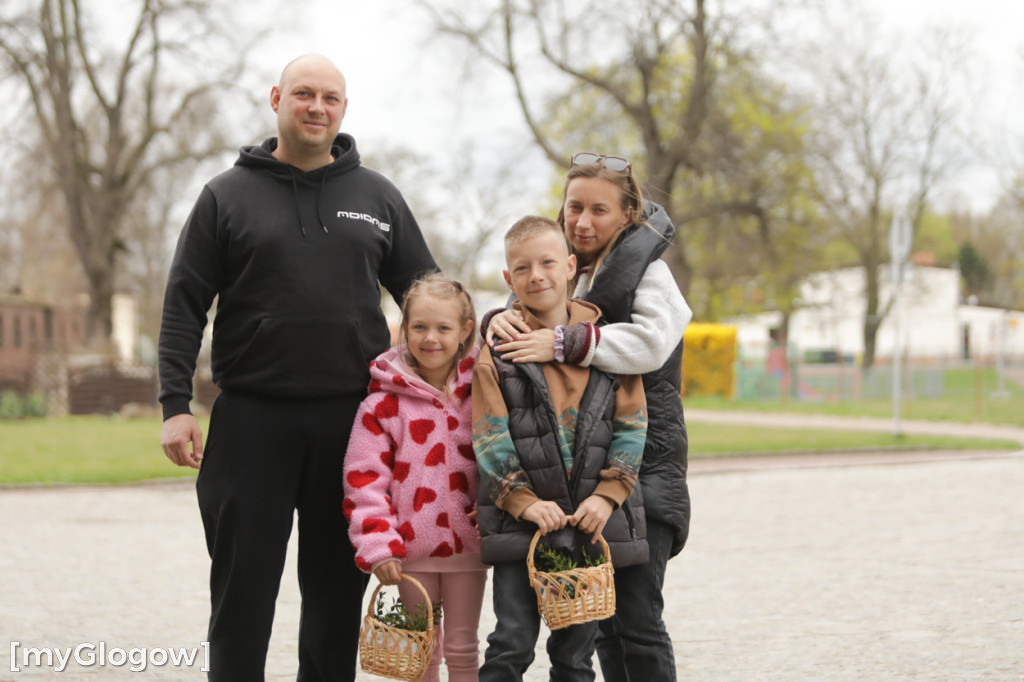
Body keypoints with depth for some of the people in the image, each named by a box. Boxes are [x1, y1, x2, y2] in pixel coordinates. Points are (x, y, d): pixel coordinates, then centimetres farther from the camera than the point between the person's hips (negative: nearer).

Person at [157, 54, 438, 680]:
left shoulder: (377, 196, 11)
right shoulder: (229, 195, 5)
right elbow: (185, 305, 2)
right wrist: (176, 403, -7)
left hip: (350, 420, 2)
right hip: (253, 421, -2)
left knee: (338, 587, 9)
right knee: (244, 587, 1)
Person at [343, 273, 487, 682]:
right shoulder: (384, 404, -4)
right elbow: (364, 479, -5)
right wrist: (377, 546, -11)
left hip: (468, 545, 1)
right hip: (412, 549, -1)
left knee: (462, 649, 9)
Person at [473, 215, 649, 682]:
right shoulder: (498, 350, 1)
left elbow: (632, 427, 4)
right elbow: (490, 439, -4)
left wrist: (607, 496, -8)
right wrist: (523, 502, -15)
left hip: (594, 523, 2)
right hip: (521, 524, -2)